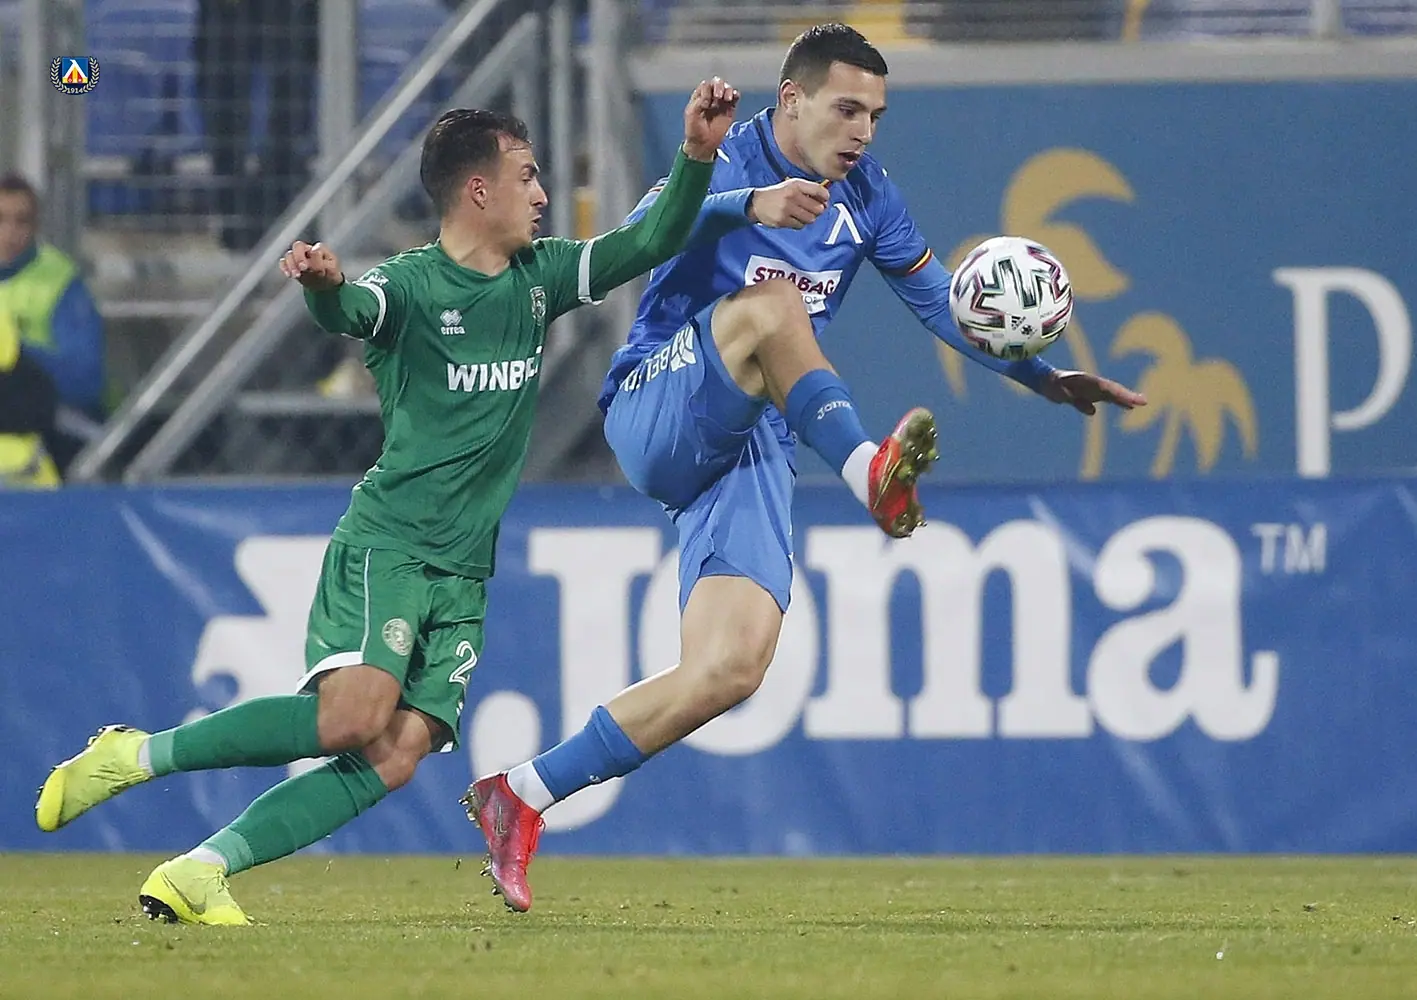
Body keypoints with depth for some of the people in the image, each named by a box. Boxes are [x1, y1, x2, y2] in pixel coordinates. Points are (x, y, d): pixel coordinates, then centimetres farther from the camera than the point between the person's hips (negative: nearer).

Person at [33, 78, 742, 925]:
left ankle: (198, 873, -10)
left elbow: (653, 243, 12)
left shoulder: (541, 277, 12)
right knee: (353, 716, -25)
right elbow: (350, 311, -28)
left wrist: (697, 155, -4)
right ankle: (135, 755, -9)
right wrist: (322, 285, -52)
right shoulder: (411, 285, -8)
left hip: (464, 571, 6)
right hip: (385, 544, -6)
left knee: (397, 758, -11)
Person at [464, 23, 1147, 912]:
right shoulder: (732, 163, -9)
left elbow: (936, 298, 19)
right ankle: (871, 470, -52)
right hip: (657, 415, -5)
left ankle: (522, 796, -5)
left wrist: (1043, 378, 8)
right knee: (772, 306, -33)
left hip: (749, 455, 5)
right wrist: (750, 206, -46)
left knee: (732, 669, -13)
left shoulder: (863, 196, 10)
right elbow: (642, 234, -29)